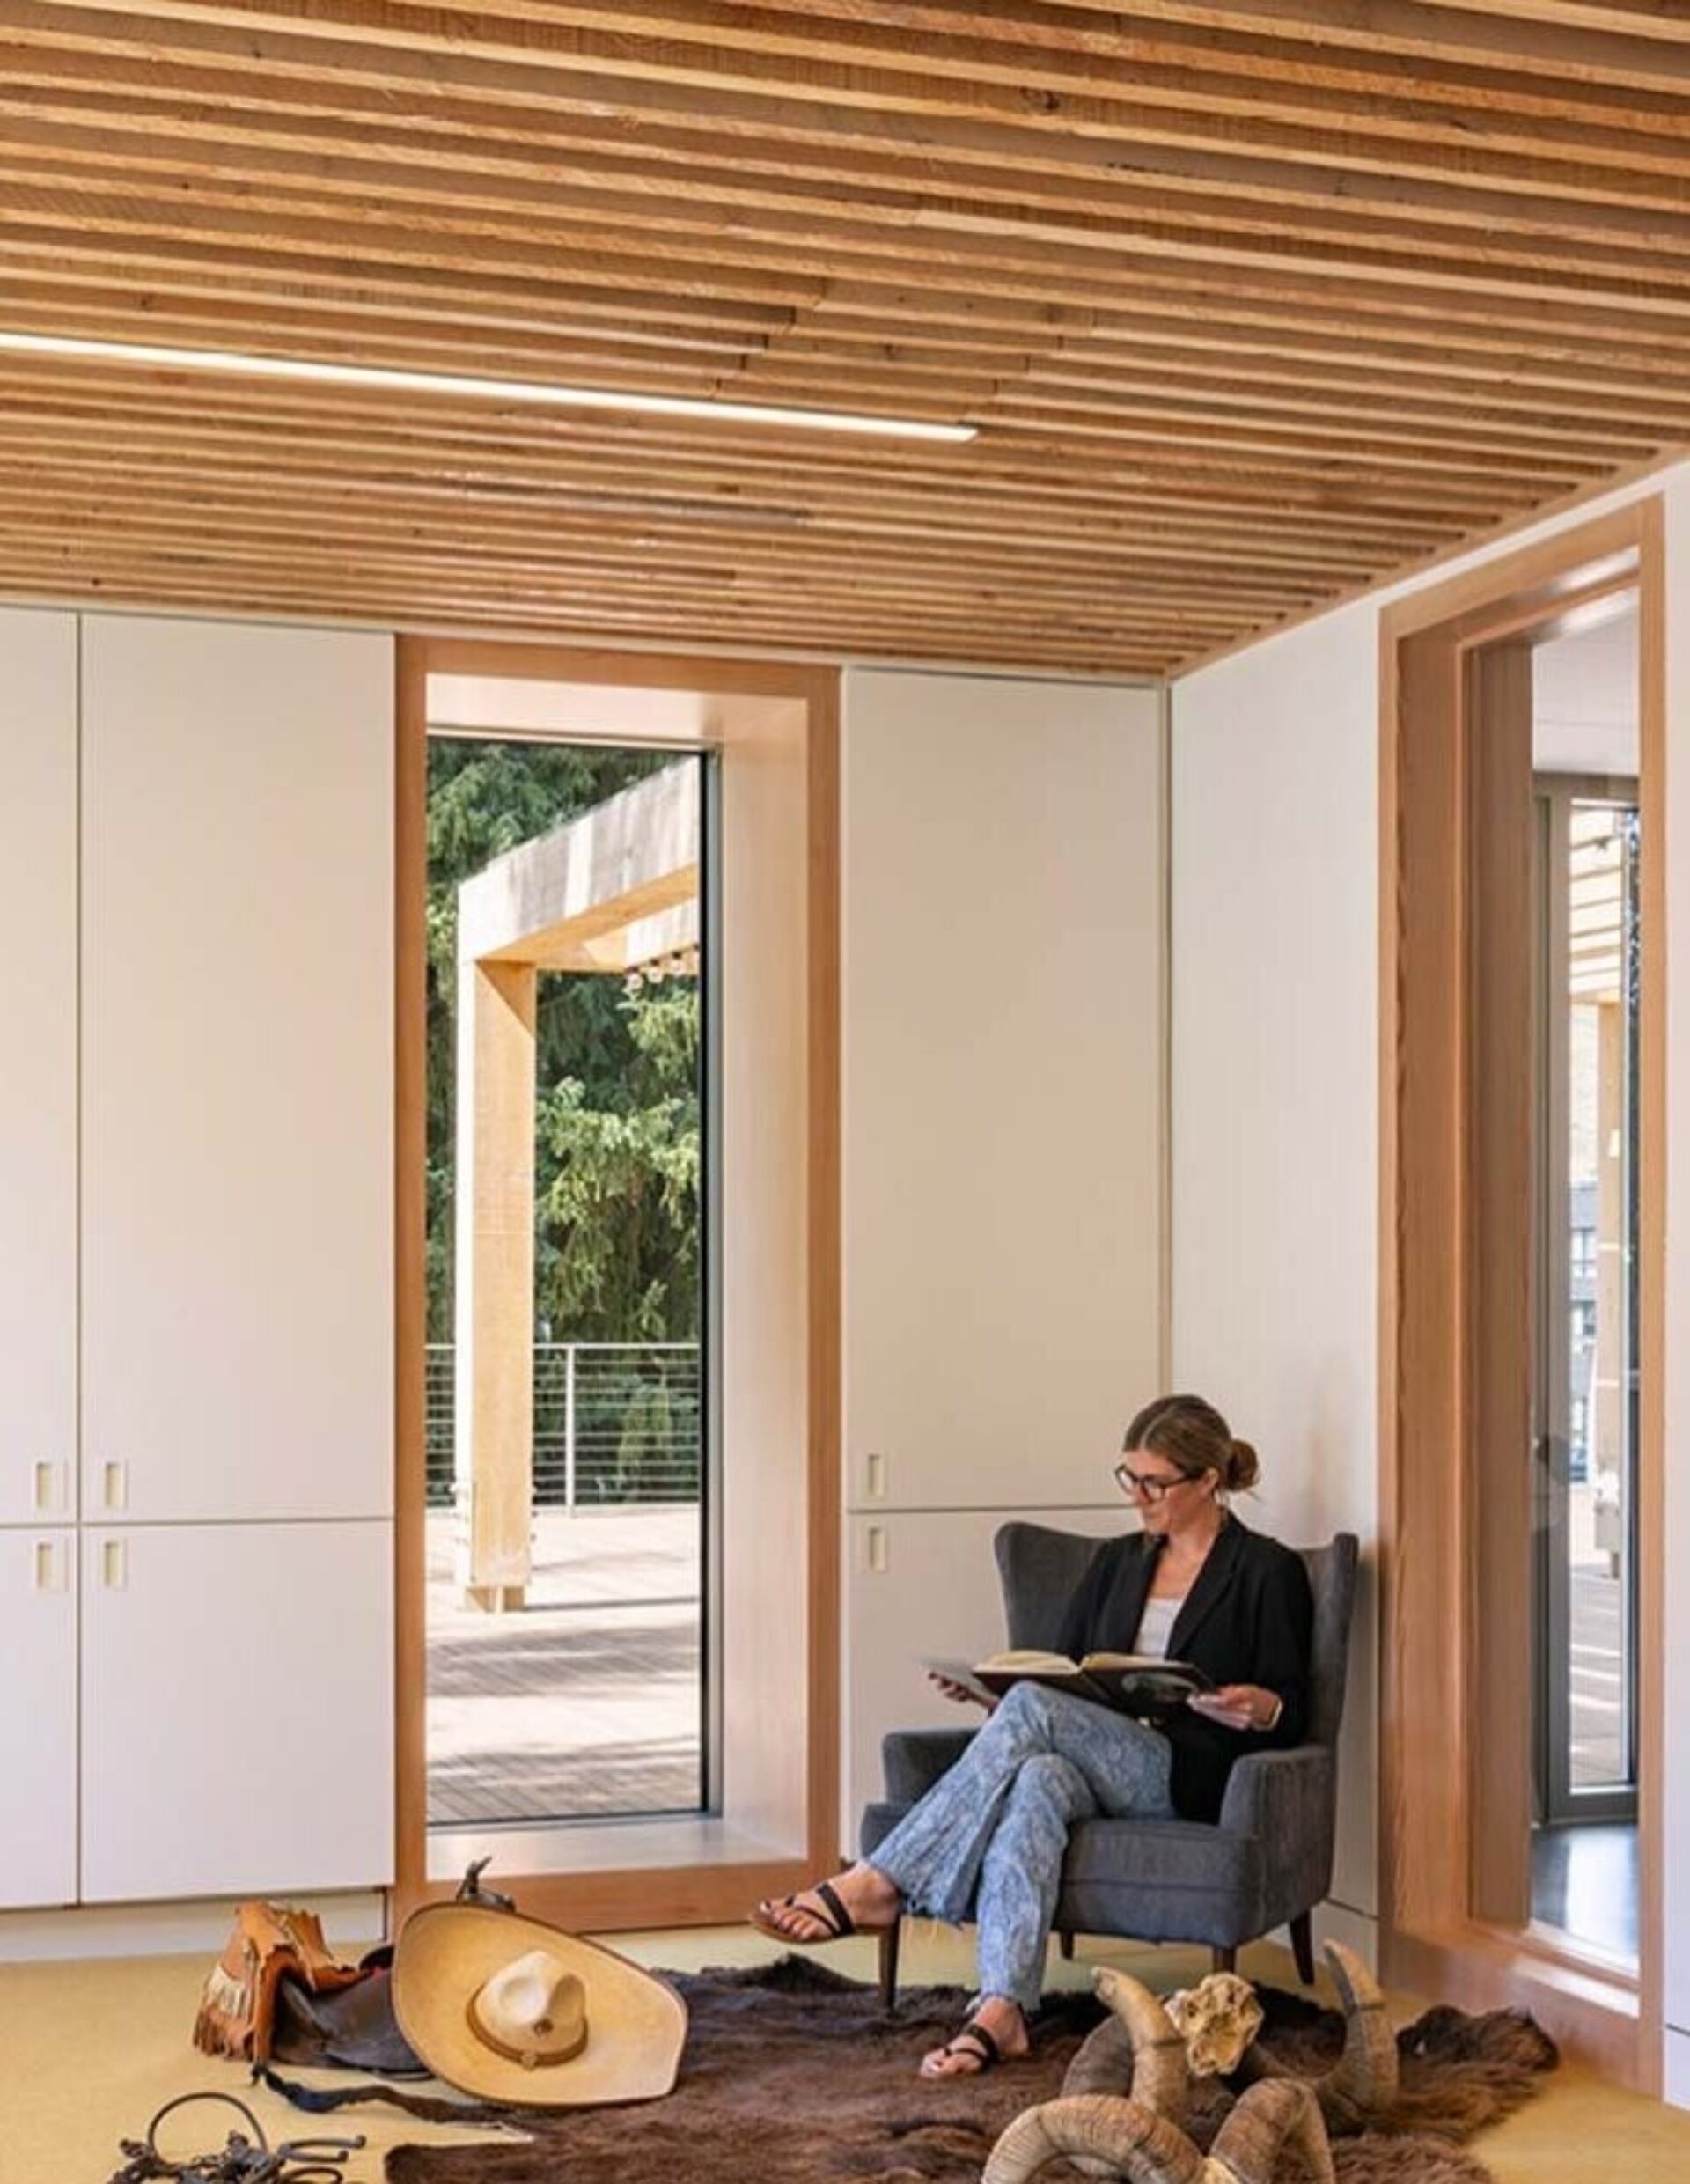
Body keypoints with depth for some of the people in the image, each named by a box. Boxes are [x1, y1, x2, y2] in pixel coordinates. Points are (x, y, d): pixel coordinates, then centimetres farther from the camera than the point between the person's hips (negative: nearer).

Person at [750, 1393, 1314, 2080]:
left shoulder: (1267, 1572, 4)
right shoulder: (1116, 1562, 21)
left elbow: (1292, 1714, 2)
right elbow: (1062, 1674, 20)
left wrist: (1260, 1709, -21)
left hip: (1191, 1779, -5)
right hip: (1097, 1761, 5)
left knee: (1031, 1711, -31)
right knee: (1036, 1783, -35)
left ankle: (876, 1886, -29)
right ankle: (1000, 2013, -46)